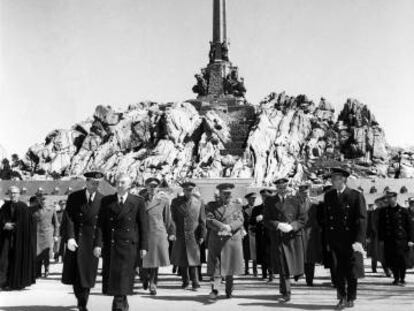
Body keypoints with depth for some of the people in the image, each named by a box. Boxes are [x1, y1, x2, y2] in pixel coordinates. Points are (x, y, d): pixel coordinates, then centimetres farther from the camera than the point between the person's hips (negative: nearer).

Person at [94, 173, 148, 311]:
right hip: (110, 245, 3)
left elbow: (143, 226, 2)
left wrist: (143, 246, -2)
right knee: (111, 277, 7)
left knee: (124, 277, -8)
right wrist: (98, 244, -7)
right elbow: (100, 224, 3)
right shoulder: (106, 201, 6)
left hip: (129, 245, -2)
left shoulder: (138, 202, 1)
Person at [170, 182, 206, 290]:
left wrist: (202, 236, 0)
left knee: (193, 260, -6)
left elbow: (202, 221, 5)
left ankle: (195, 283, -1)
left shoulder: (199, 203, 4)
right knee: (181, 260, 7)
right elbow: (172, 218, 3)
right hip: (180, 236, 2)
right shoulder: (176, 202, 5)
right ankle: (185, 281, 21)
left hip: (193, 236, -1)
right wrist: (172, 232, -6)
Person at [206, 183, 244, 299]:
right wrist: (222, 227, -20)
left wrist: (229, 227, -21)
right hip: (215, 241, -1)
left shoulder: (237, 206, 13)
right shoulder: (211, 206, 10)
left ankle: (229, 291, 21)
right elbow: (209, 220, -5)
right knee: (215, 265, -6)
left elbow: (239, 221, -2)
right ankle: (214, 290, -4)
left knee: (230, 266, 6)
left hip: (232, 240, 1)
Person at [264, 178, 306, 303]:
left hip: (294, 236, 1)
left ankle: (284, 287, 30)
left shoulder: (295, 200, 6)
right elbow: (266, 221, 2)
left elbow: (303, 219, 4)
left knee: (294, 263, 5)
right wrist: (278, 225, -15)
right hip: (277, 237, -1)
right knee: (282, 265, -4)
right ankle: (286, 293, 2)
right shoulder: (269, 202, 6)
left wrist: (291, 226, -13)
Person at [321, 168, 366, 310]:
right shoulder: (328, 196, 8)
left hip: (351, 240, -3)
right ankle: (342, 298, 17)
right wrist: (328, 240, 6)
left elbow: (362, 220, -11)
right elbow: (326, 219, 10)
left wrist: (359, 240, -19)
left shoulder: (356, 196, -6)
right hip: (335, 240, 3)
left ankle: (351, 298, 23)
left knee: (352, 271, 7)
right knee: (338, 271, 4)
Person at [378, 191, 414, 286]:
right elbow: (381, 227, 10)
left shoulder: (403, 211, 2)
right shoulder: (383, 212, 8)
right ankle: (396, 278, 18)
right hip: (388, 241, 2)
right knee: (391, 261, 1)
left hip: (401, 239, -2)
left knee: (402, 260, -4)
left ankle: (402, 279, 12)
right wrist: (381, 239, 4)